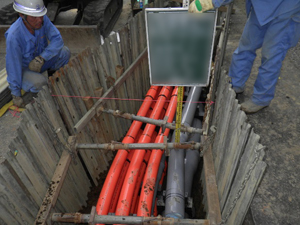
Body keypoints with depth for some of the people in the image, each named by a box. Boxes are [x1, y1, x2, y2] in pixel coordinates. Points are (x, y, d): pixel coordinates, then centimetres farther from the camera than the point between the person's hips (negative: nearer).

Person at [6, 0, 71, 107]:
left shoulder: (42, 19, -22)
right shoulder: (14, 36, -34)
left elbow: (58, 40, -22)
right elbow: (13, 66, -27)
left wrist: (41, 58, -36)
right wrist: (16, 94, -18)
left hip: (38, 62, 5)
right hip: (22, 68, -4)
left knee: (65, 52, -17)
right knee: (39, 82, -35)